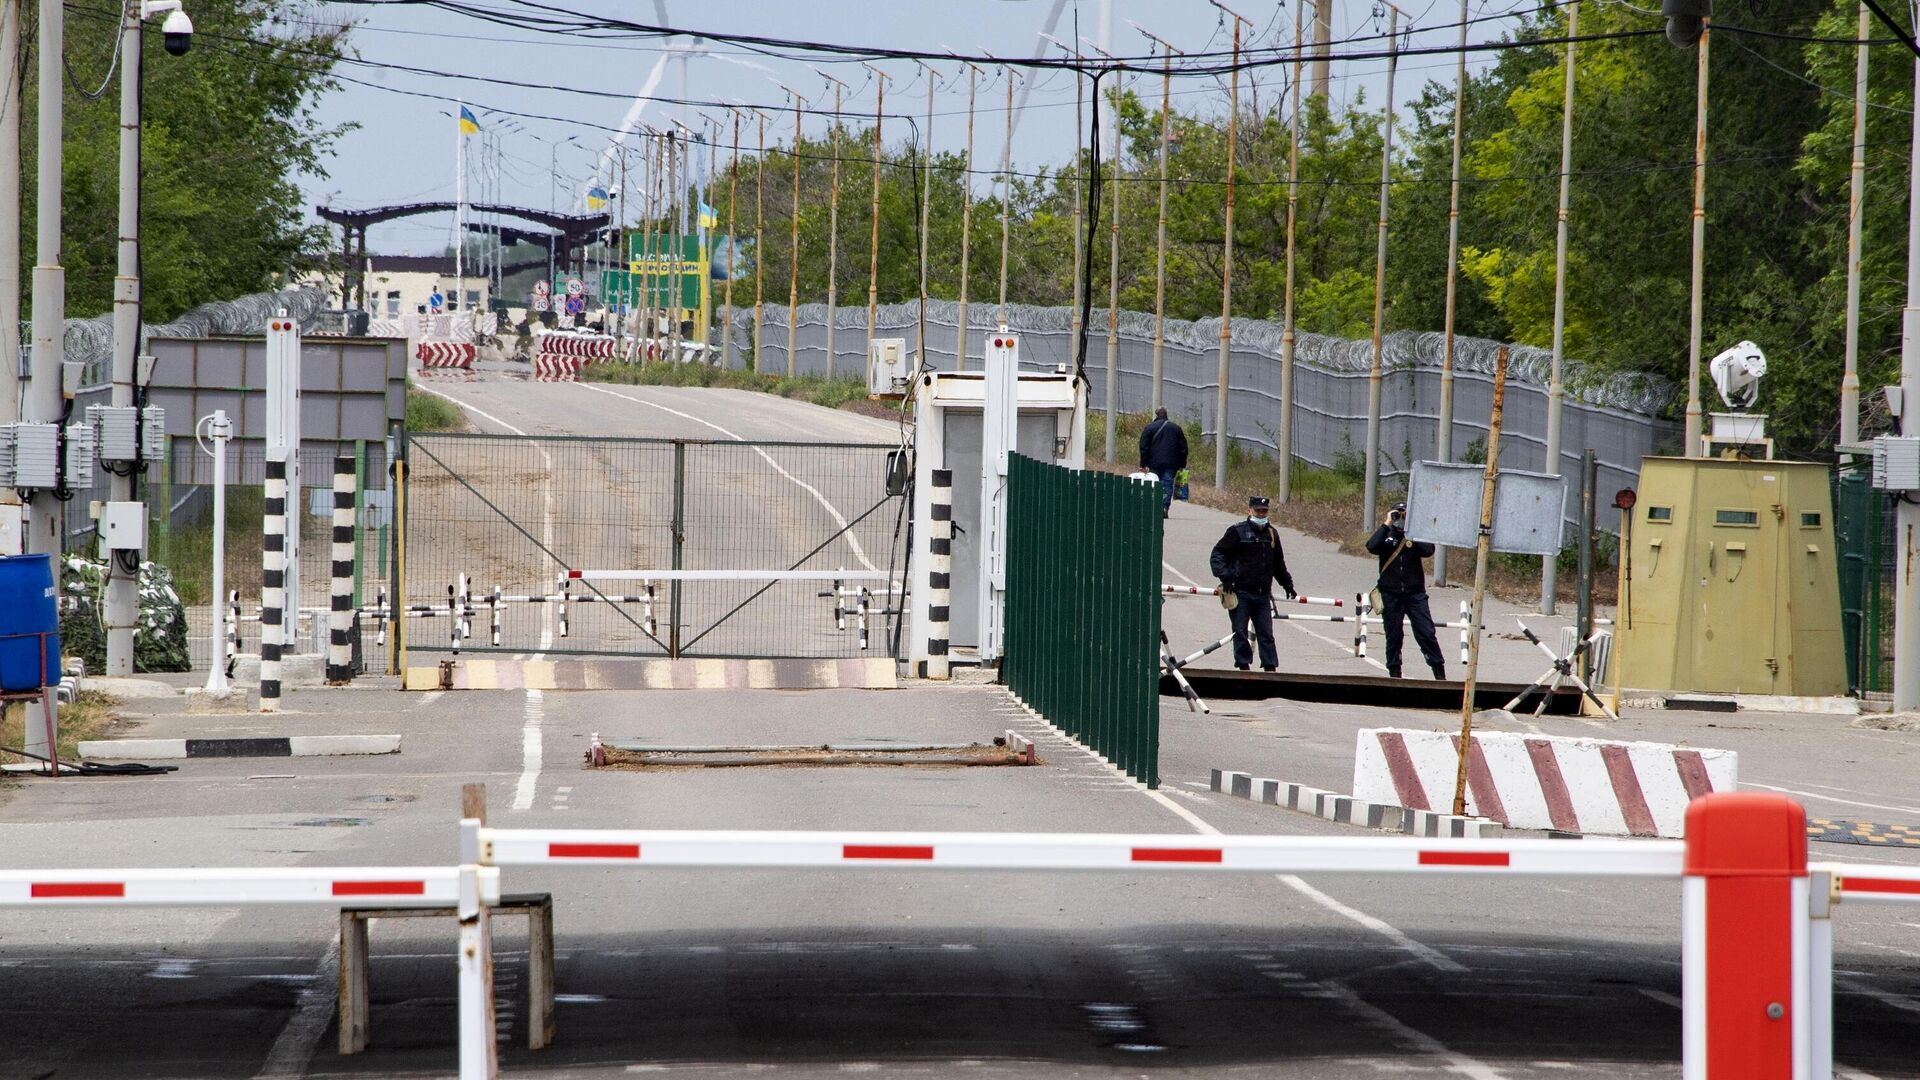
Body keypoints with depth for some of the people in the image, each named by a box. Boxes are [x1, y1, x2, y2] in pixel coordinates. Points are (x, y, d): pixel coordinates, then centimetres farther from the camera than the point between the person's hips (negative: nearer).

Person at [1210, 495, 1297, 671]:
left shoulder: (1272, 533, 14)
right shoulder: (1237, 531, -3)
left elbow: (1278, 564, 26)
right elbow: (1218, 553, -5)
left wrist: (1287, 584, 26)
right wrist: (1225, 576, -16)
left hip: (1262, 593, 4)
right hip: (1240, 592, -4)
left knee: (1266, 632, 3)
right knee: (1240, 631, -2)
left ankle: (1270, 667, 5)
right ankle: (1243, 665, 4)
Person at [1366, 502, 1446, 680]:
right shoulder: (1386, 535, 5)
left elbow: (1428, 551, -12)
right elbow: (1372, 546, -15)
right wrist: (1386, 525, -12)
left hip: (1415, 593, 0)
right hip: (1391, 595, 0)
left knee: (1426, 633, -5)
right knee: (1393, 636, 6)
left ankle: (1440, 674, -1)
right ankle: (1395, 674, 15)